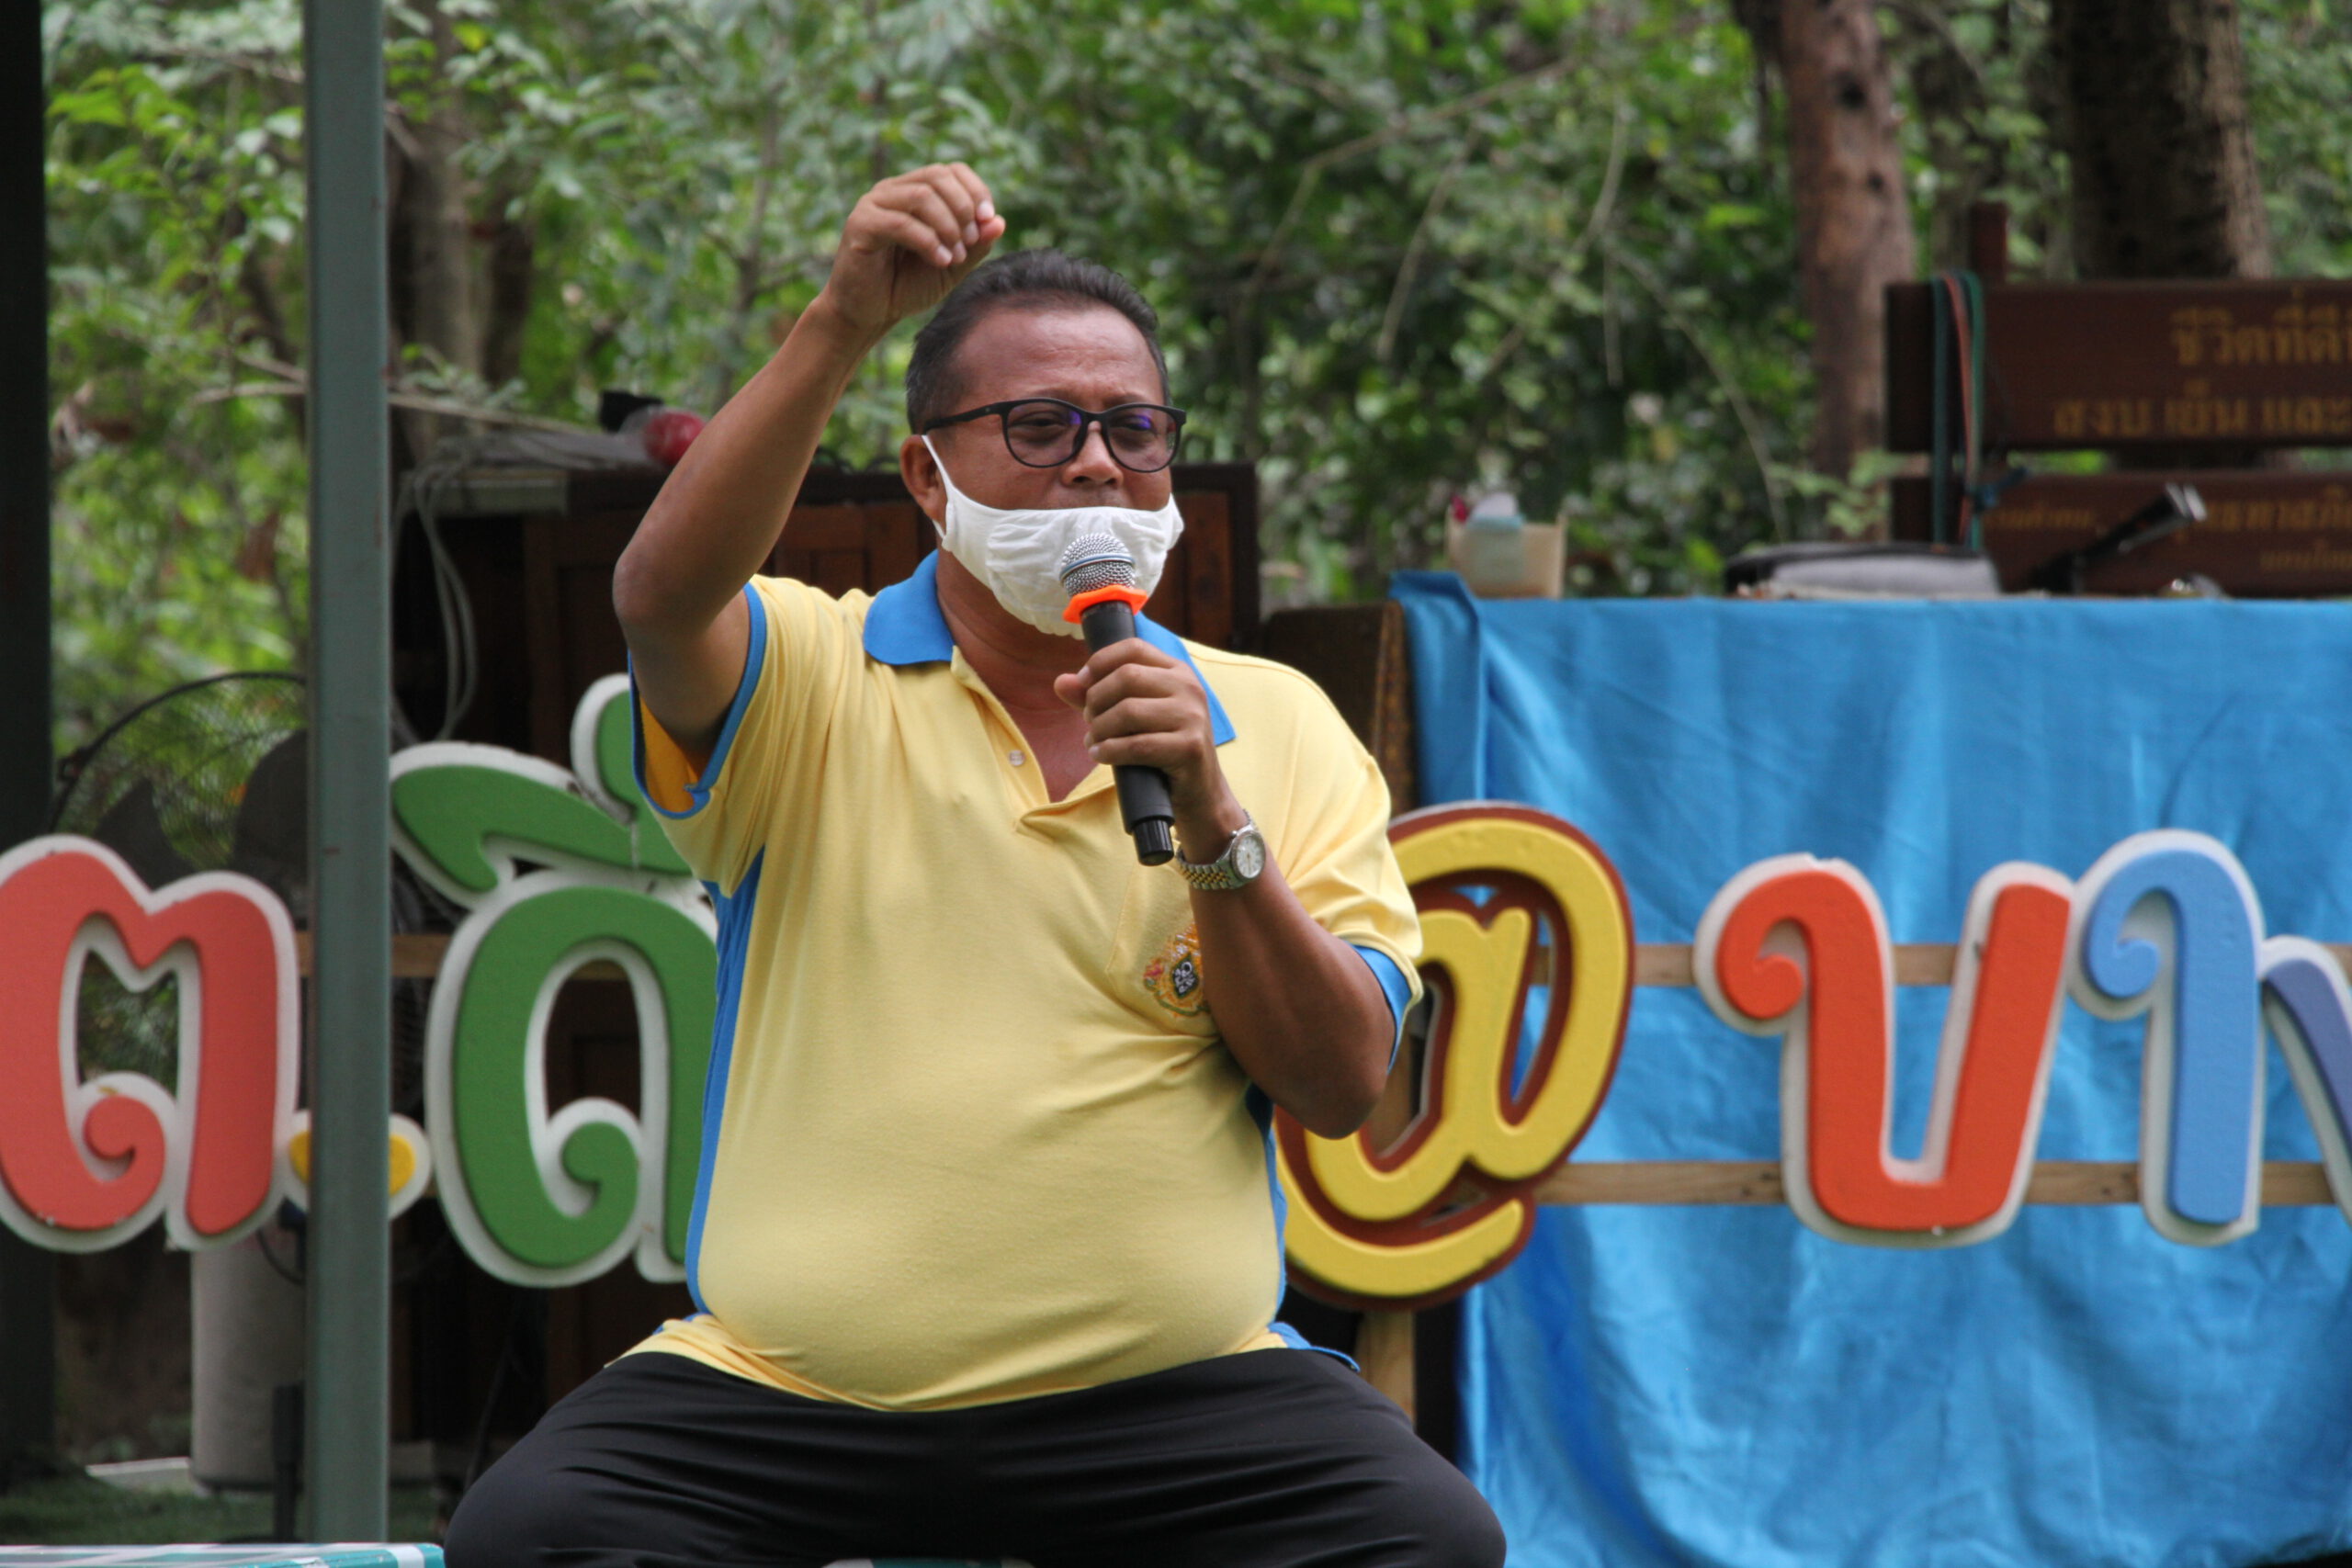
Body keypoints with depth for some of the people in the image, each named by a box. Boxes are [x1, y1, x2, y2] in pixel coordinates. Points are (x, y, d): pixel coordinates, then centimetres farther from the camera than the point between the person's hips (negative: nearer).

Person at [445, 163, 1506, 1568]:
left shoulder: (1276, 728, 13)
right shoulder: (810, 682, 7)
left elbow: (1345, 1086, 4)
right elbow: (664, 597, -18)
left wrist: (1211, 827, -9)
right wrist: (844, 328, -29)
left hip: (1166, 1384, 1)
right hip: (787, 1386, 0)